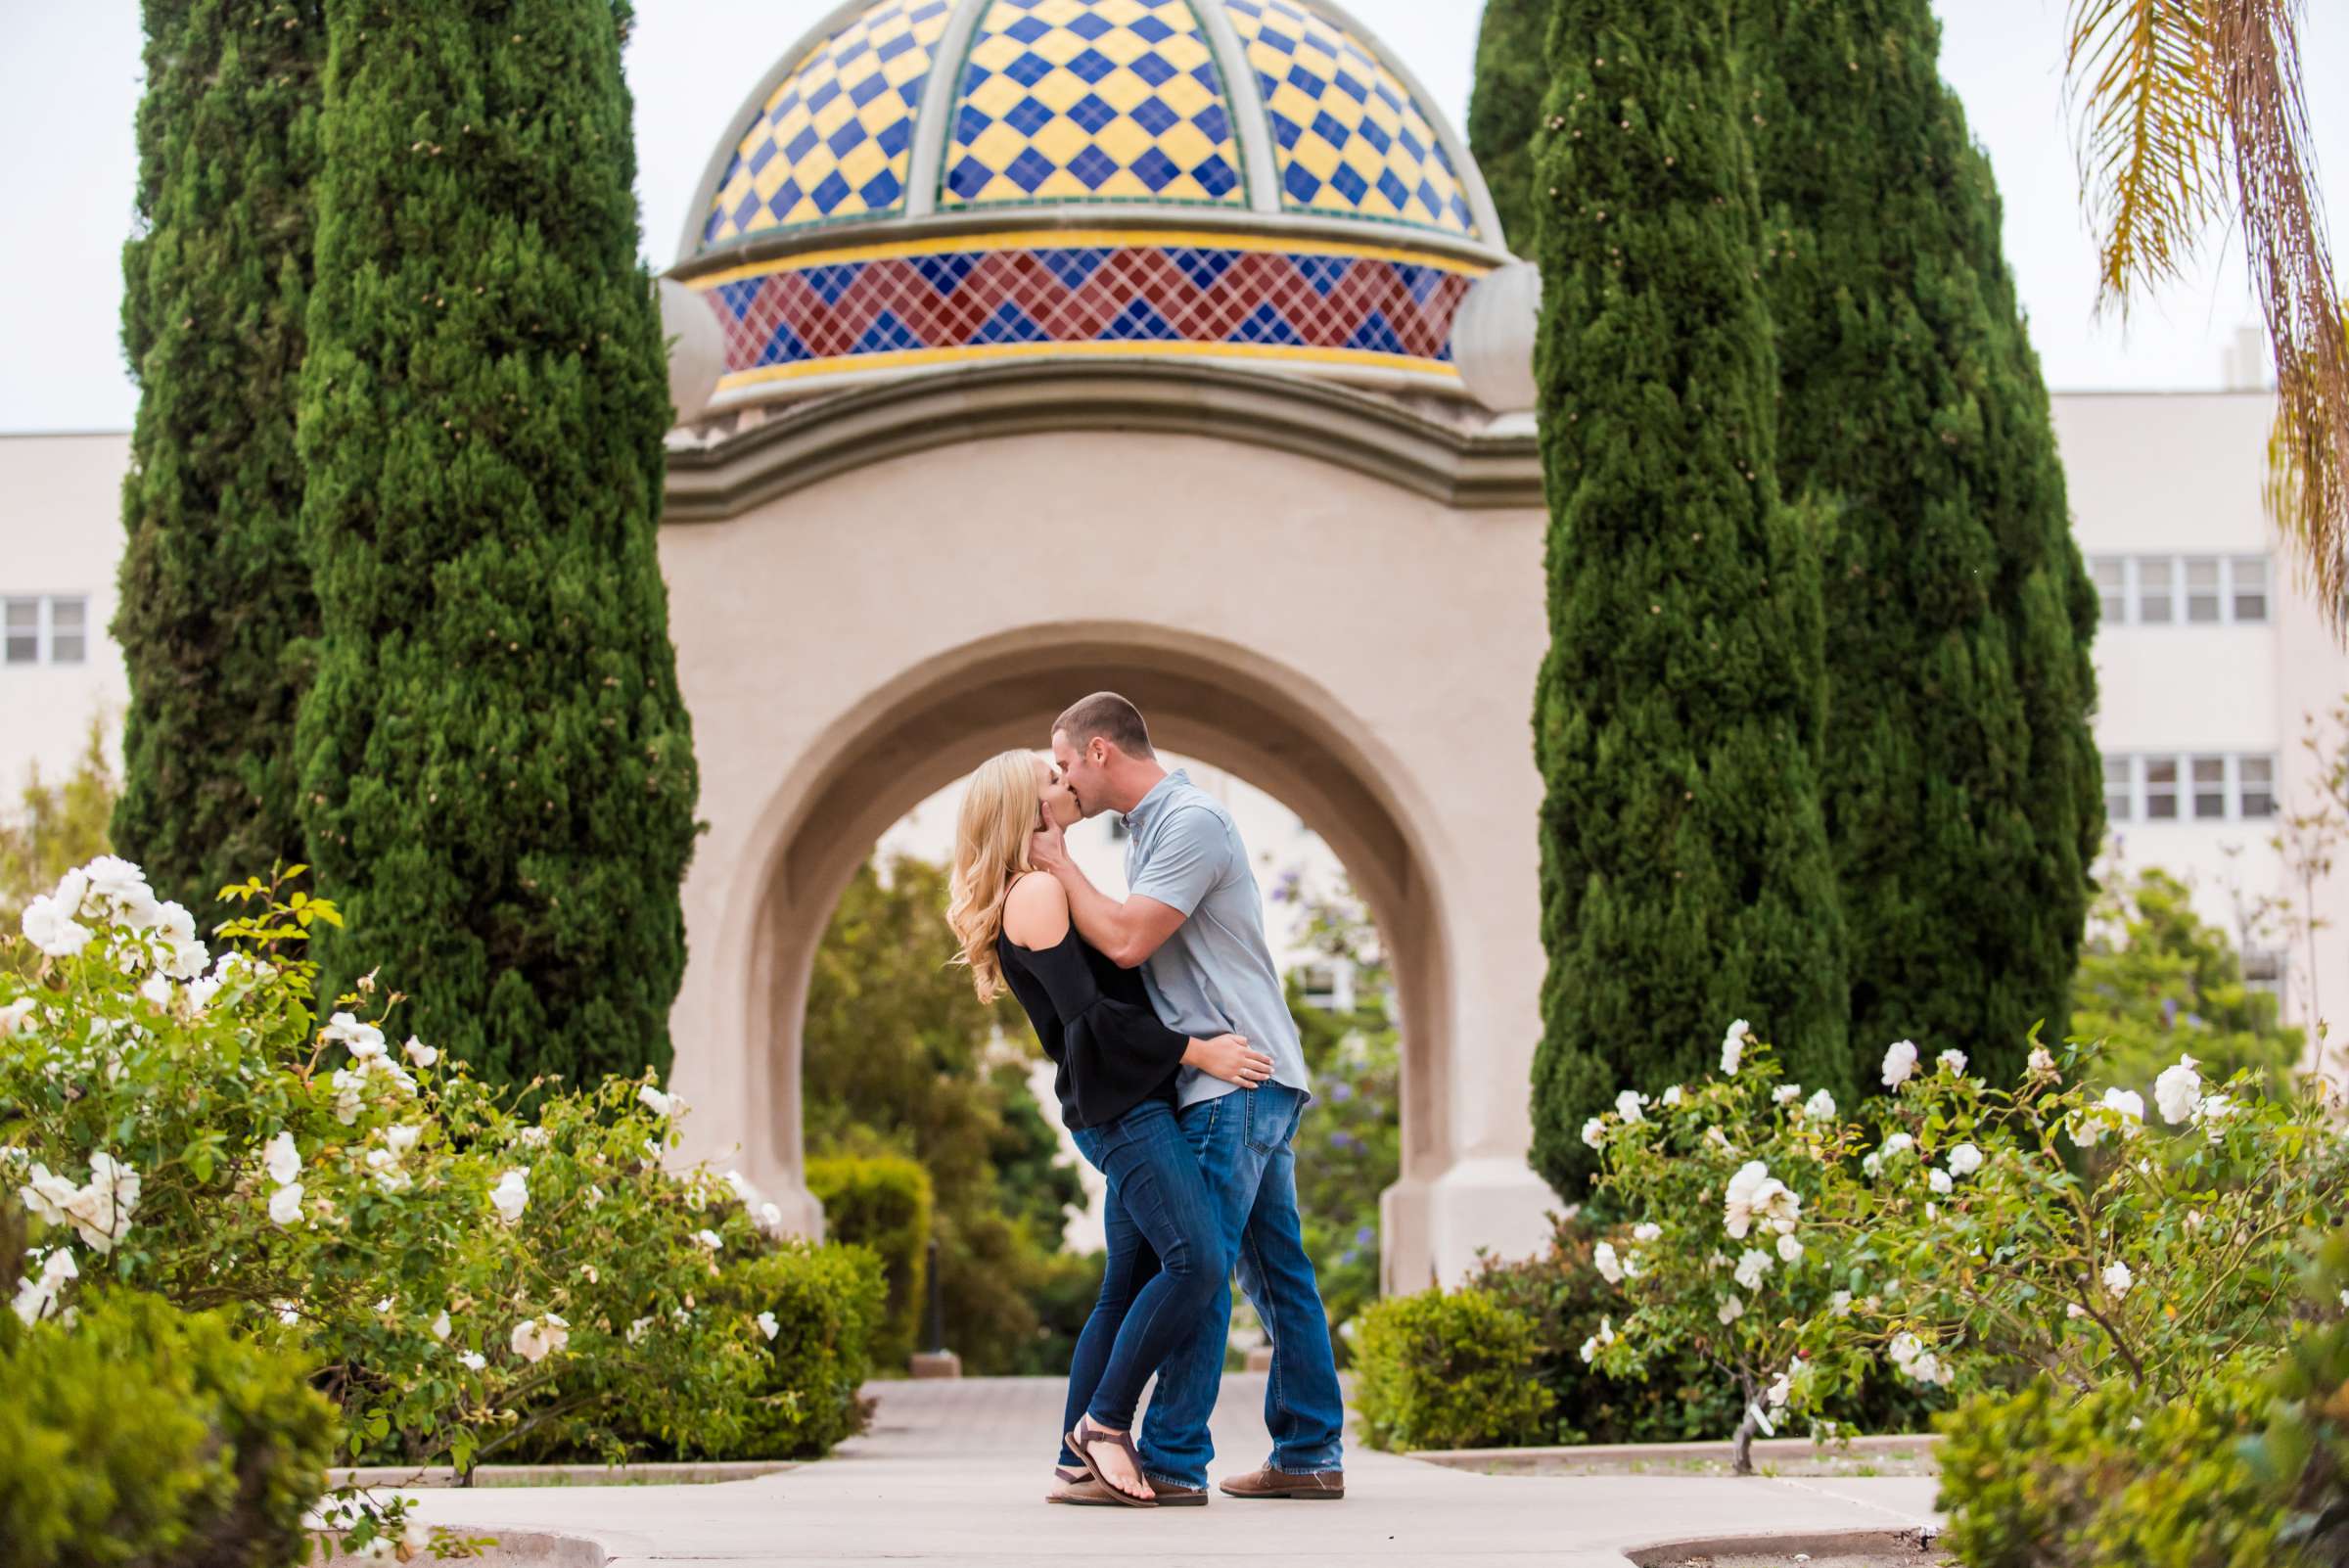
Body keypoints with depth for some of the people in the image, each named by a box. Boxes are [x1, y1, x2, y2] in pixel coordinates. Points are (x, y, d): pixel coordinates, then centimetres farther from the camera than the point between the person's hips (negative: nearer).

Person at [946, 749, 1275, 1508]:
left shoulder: (1050, 891, 22)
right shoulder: (1037, 893, -10)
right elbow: (1086, 1012, -17)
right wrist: (1197, 1051, -15)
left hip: (1130, 1106, 10)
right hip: (1119, 1102, -10)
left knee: (1129, 1287, 6)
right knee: (1196, 1260, -17)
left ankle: (1080, 1465, 4)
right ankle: (1105, 1423, -11)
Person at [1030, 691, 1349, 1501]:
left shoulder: (1191, 820, -13)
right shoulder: (1149, 826, 18)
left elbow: (1125, 940, -19)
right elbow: (1133, 947, 20)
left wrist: (1057, 861, -8)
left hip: (1237, 1077, -10)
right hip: (1247, 1081, 10)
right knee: (1277, 1270, 9)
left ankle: (1172, 1458, -11)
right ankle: (1311, 1455, 11)